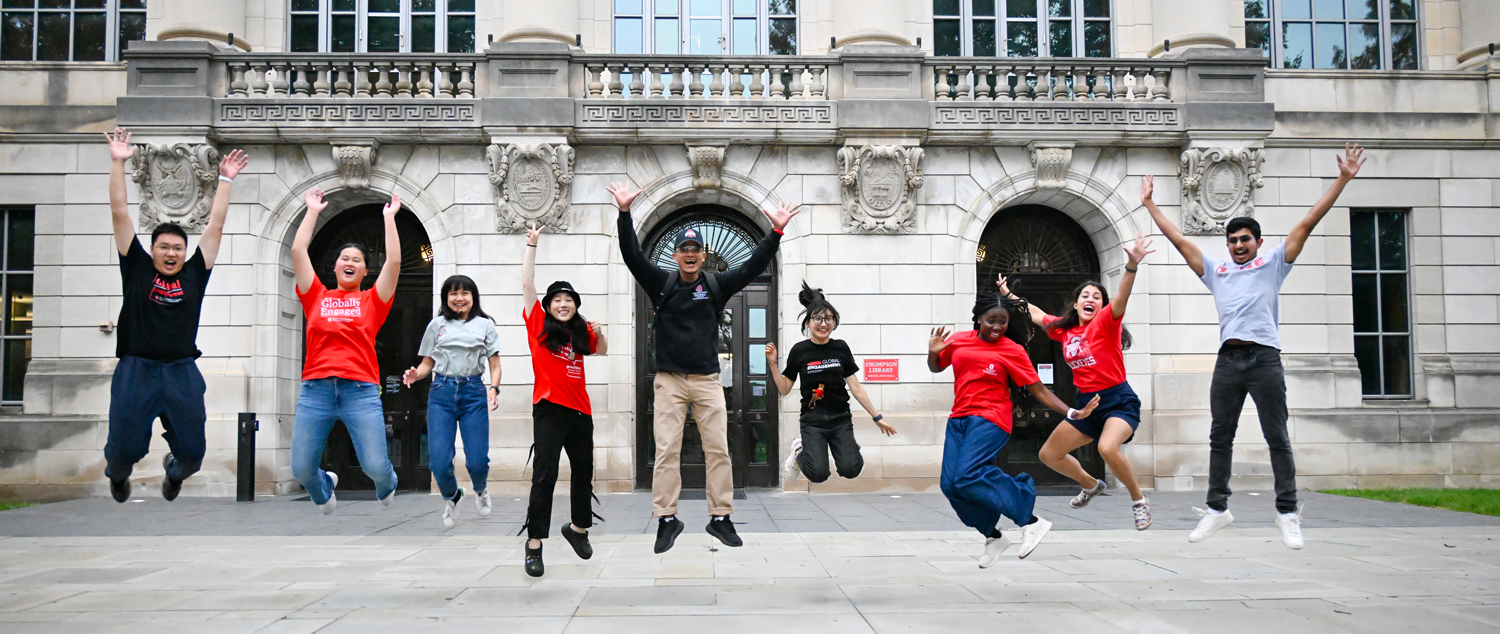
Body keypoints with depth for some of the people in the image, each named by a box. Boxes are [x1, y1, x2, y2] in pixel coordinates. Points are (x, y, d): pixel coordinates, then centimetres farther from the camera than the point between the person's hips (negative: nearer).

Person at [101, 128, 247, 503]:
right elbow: (120, 214, 5)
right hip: (135, 370, -1)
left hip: (182, 372, 1)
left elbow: (215, 225, 11)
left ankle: (174, 472, 39)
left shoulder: (195, 274, 9)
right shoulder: (137, 268, 7)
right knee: (124, 450, -1)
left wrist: (225, 179, 11)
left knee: (192, 452, 1)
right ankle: (117, 475, 38)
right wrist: (118, 163, 3)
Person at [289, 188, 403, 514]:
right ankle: (324, 489, 37)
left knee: (376, 467, -10)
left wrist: (389, 217, 12)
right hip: (316, 388, 2)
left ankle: (387, 486, 29)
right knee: (301, 469, -1)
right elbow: (297, 251, 13)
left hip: (361, 389, -1)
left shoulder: (372, 300, 13)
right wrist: (313, 212, 20)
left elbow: (394, 261, 6)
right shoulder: (317, 297, 16)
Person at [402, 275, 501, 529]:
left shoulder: (485, 325, 9)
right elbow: (427, 363, 13)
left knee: (476, 462, -9)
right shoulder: (437, 325, 12)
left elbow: (495, 365, 7)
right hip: (441, 393, 1)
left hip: (474, 393, -1)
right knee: (439, 462, -8)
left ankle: (480, 490, 29)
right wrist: (415, 375, -9)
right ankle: (451, 497, 27)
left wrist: (494, 389, -11)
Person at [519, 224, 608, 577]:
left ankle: (578, 528, 35)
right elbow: (527, 285, -4)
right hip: (549, 409, -5)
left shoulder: (581, 332, 12)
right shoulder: (538, 325, 1)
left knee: (583, 471, 15)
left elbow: (602, 350, 28)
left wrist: (599, 332, 7)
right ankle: (534, 544, -4)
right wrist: (531, 246, -5)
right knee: (545, 475, -9)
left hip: (580, 409, 5)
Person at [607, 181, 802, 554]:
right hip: (669, 380, -1)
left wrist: (776, 233, -13)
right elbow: (633, 256, -5)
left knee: (718, 450, 1)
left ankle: (720, 518, 10)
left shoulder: (717, 285, 6)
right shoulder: (660, 284, 5)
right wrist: (625, 214, -16)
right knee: (667, 451, -3)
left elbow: (754, 266, -1)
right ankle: (667, 519, 4)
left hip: (707, 380, 1)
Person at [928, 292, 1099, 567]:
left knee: (967, 476, -26)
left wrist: (1072, 413, -13)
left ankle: (1030, 521, -13)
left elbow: (1039, 390, -3)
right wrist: (933, 352, 2)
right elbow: (936, 367, 24)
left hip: (990, 420, -5)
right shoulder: (959, 341, 8)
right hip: (959, 418, 5)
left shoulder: (1012, 350, -3)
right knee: (950, 484, -6)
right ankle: (993, 536, 15)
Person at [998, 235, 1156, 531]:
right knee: (1048, 455, 13)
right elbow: (1037, 314, 26)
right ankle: (1091, 485, 40)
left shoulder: (1106, 323, -9)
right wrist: (1009, 295, 33)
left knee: (1107, 447, -35)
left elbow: (1122, 298, -29)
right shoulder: (1064, 329, 7)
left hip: (1119, 401, -7)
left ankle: (1139, 501, -10)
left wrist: (1132, 265, -46)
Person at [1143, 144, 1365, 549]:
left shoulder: (1273, 264, 13)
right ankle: (1217, 508, 13)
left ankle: (1287, 512, 2)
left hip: (1265, 358, -3)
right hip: (1228, 360, 3)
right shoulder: (1215, 271, 21)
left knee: (1277, 439, -2)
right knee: (1220, 438, 5)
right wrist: (1149, 203, 27)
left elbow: (1307, 224, 10)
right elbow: (1179, 240, 24)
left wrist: (1343, 180, 6)